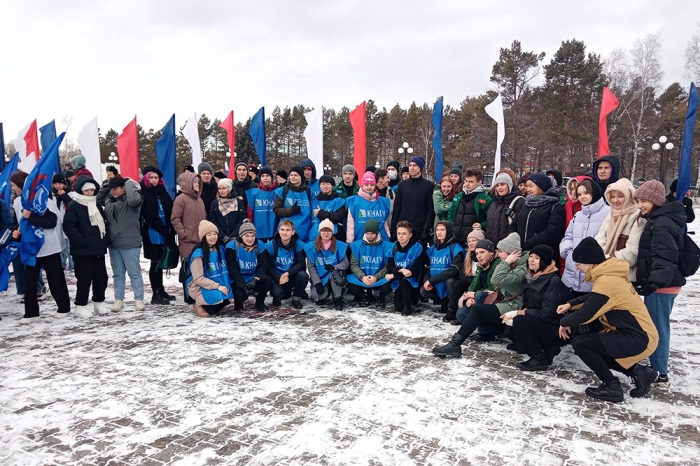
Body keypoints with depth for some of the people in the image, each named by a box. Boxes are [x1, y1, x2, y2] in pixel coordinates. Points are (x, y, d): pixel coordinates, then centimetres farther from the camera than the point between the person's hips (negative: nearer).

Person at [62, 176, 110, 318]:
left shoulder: (96, 204, 16)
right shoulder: (73, 206, -5)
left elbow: (103, 223, 21)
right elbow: (69, 227, -14)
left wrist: (106, 239, 8)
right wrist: (81, 241, -21)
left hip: (98, 248, 6)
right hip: (82, 250, -6)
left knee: (101, 276, 10)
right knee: (85, 278, -4)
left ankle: (99, 302, 24)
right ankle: (81, 306, 8)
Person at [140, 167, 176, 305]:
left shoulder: (163, 192, 13)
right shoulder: (143, 194, -4)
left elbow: (171, 212, 6)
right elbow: (149, 216, -12)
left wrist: (170, 231, -7)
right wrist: (164, 231, -17)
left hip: (165, 233, 5)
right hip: (152, 234, -5)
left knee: (160, 262, 13)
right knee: (155, 263, -1)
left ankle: (161, 291, 22)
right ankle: (156, 294, 5)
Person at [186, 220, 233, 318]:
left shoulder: (221, 249, 4)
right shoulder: (198, 253, -16)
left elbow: (224, 270, 10)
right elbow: (198, 278, -19)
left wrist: (225, 286, -5)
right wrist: (217, 286, -26)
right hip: (199, 287, -7)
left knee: (230, 294, -15)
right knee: (220, 296, -30)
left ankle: (209, 308, 8)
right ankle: (199, 305, -1)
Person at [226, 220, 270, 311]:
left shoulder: (259, 245, -6)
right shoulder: (232, 246, -16)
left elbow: (263, 266, -11)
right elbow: (233, 270, -16)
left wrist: (255, 280, -29)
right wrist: (243, 286, -26)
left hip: (254, 278, 3)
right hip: (237, 280, -3)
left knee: (267, 282, -27)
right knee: (240, 295, -30)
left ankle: (259, 302, 5)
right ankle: (238, 303, 11)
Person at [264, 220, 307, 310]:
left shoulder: (299, 245, -8)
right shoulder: (270, 246, -9)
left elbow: (301, 263, -12)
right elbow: (268, 266, -8)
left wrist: (288, 273, -29)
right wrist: (278, 278, -24)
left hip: (293, 277, 1)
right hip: (277, 278, -1)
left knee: (303, 275, -30)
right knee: (278, 292, -31)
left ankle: (296, 298, -2)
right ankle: (278, 297, 11)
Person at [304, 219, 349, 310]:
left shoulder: (339, 245, -4)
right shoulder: (312, 246, -5)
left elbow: (346, 263, -6)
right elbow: (311, 267, -6)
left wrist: (334, 268, -26)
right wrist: (317, 283, -15)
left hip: (335, 277, 0)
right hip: (320, 278, 1)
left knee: (334, 271, -34)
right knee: (319, 297, -23)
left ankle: (338, 300, -21)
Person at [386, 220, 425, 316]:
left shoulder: (418, 247, -20)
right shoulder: (394, 247, -6)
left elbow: (415, 271, -24)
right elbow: (389, 267, -7)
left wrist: (394, 275, -22)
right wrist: (401, 270, -29)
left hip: (413, 281, -5)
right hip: (399, 282, 5)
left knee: (403, 280, -35)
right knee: (398, 307, 2)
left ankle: (408, 307, -13)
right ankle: (411, 297, 33)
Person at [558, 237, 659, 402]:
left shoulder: (606, 282, -25)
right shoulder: (610, 274, 5)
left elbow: (585, 315, -20)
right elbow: (592, 299, 22)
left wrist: (564, 322, -2)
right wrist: (570, 304, 11)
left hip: (638, 340, -10)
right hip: (640, 334, 10)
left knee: (579, 342, -12)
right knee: (593, 348, 20)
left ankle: (611, 386, -1)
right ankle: (638, 371, 16)